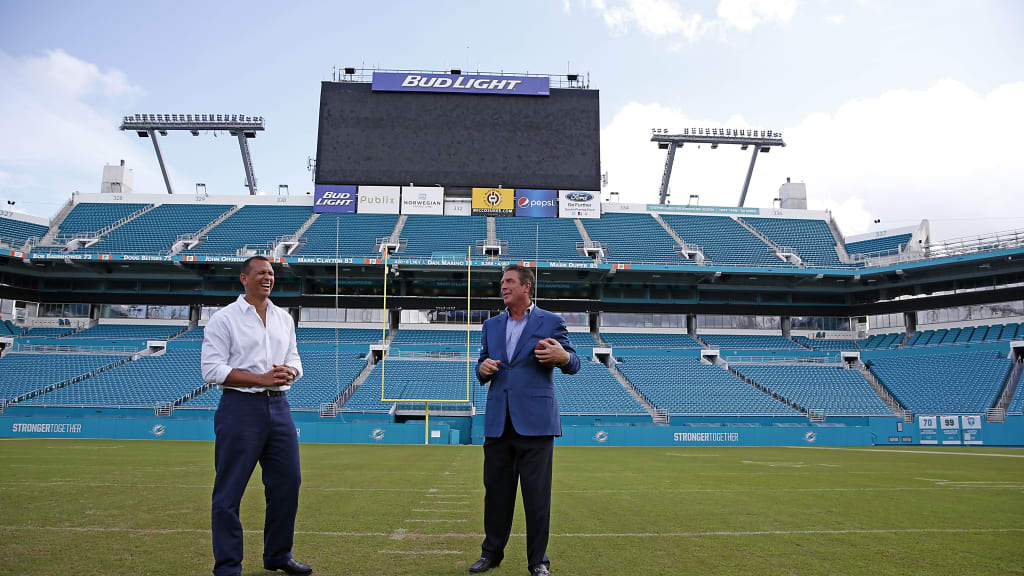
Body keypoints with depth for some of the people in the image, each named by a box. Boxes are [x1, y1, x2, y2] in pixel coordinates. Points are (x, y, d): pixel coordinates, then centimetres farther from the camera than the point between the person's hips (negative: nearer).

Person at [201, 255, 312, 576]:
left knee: (288, 482, 10)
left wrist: (289, 372, -7)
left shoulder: (284, 319, 13)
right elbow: (212, 370, -12)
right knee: (229, 490, -1)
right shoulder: (224, 319, -5)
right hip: (241, 408, -6)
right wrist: (261, 378, -19)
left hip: (278, 406, 6)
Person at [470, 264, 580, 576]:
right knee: (495, 489, 11)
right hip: (498, 421, 4)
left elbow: (573, 364, 1)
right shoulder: (491, 325, 14)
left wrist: (563, 356, -22)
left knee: (537, 494, 1)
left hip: (535, 421, -4)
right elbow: (483, 370, 18)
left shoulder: (551, 322, 1)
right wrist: (483, 368, -6)